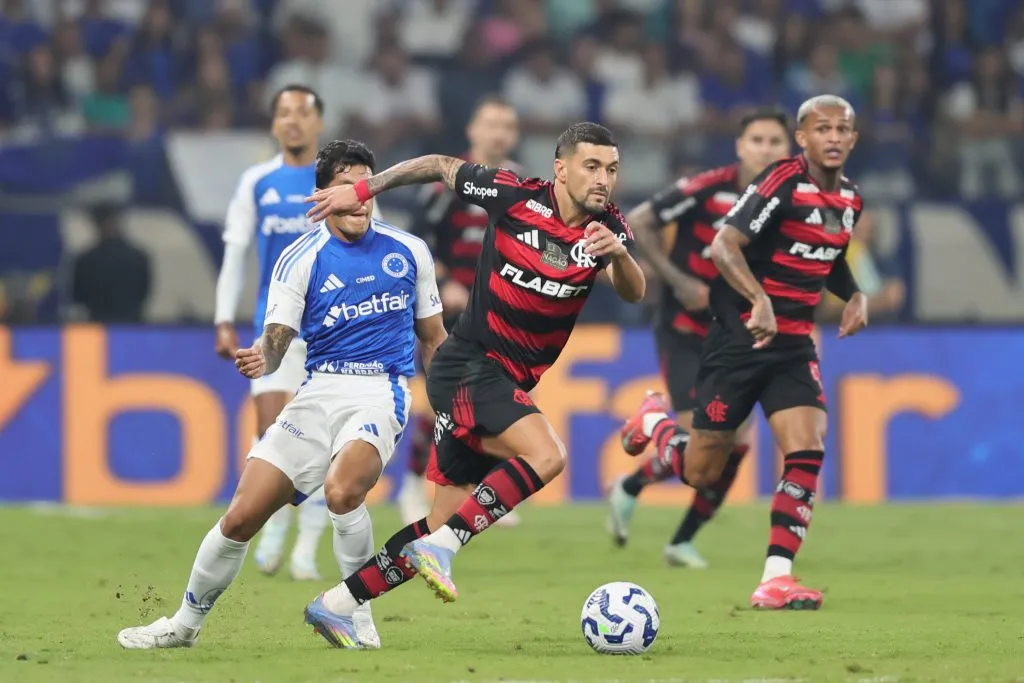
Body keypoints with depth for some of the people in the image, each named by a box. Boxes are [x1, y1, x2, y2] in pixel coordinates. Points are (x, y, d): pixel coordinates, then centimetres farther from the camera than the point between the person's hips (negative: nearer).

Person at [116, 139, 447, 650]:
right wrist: (260, 358, -28)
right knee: (241, 516, -4)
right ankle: (186, 623, 17)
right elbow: (276, 340, -5)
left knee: (341, 488, -33)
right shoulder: (300, 258, 3)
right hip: (320, 391, 1)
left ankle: (356, 611, -13)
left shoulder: (409, 251, 9)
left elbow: (432, 338, 19)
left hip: (381, 391, -1)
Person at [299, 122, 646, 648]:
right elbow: (441, 167, 4)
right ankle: (440, 545, -25)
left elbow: (633, 293, -16)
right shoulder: (516, 196, -10)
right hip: (468, 366, -6)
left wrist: (619, 255, -37)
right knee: (545, 454, -30)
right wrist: (361, 191, 4)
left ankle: (336, 605, 16)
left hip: (509, 385, 6)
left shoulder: (608, 227, -1)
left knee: (447, 524, 7)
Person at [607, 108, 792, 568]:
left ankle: (683, 541, 16)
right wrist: (676, 280, -18)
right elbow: (636, 223, -13)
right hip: (684, 328, -5)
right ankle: (628, 491, 14)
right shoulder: (706, 189, -18)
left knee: (736, 442, -1)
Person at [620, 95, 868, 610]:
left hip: (794, 345, 6)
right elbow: (723, 246, -24)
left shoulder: (849, 199, 8)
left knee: (807, 455, -14)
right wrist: (761, 301, -38)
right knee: (700, 472, 2)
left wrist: (854, 295, 9)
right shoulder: (783, 182, -16)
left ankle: (776, 578, -10)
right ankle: (653, 421, 36)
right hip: (740, 337, -6)